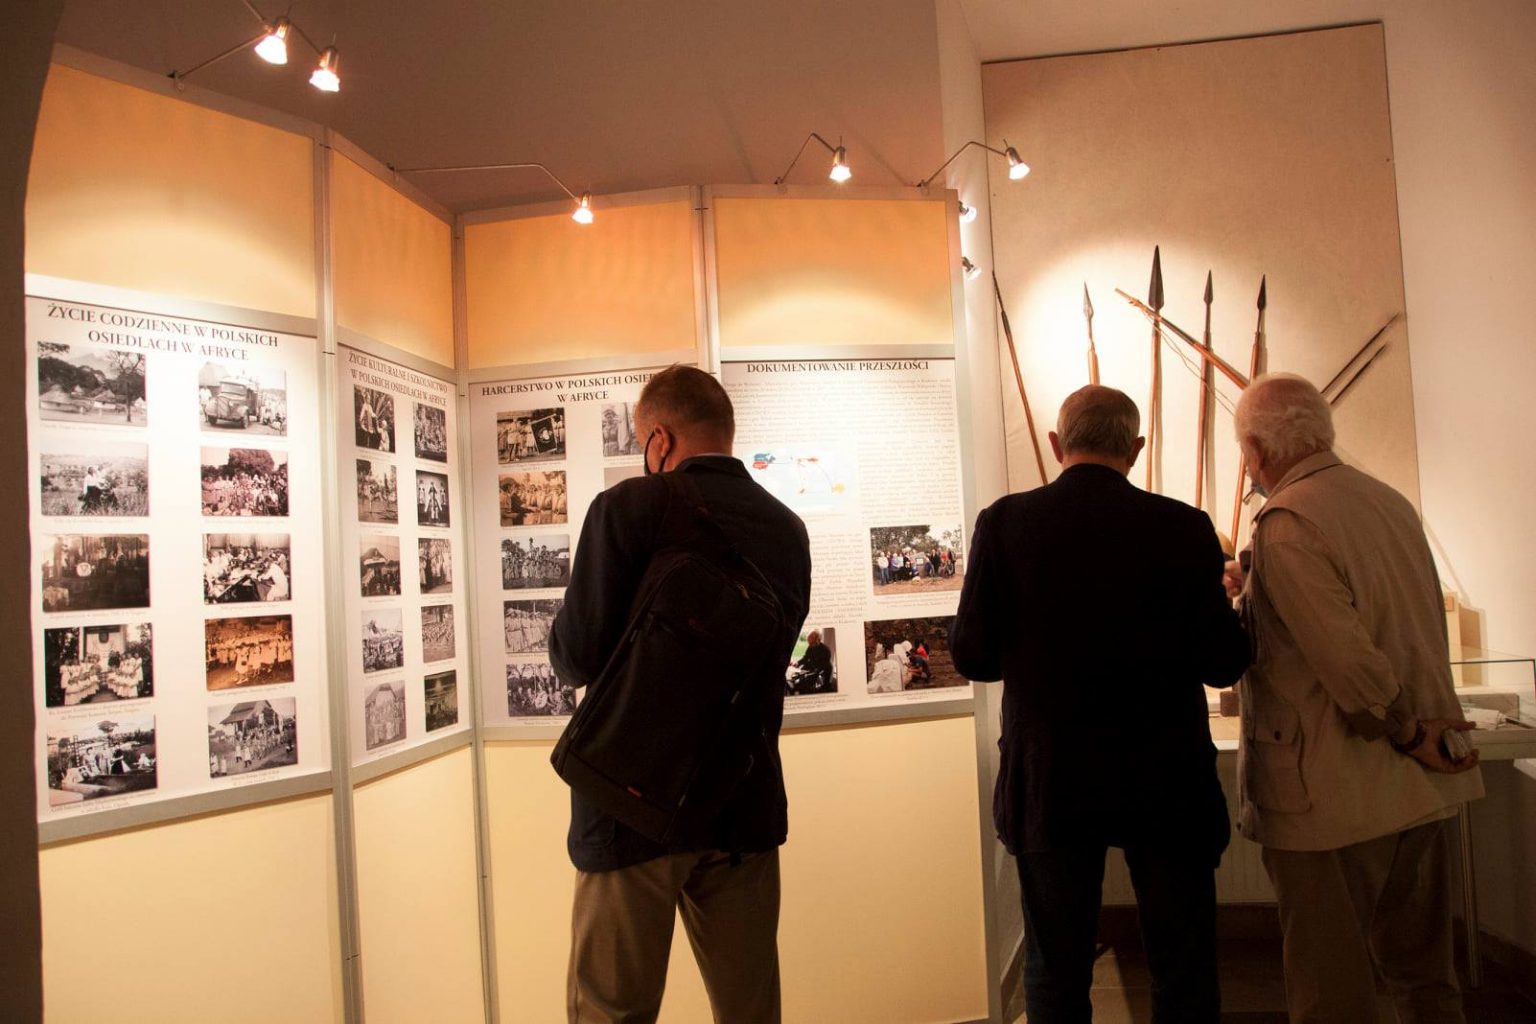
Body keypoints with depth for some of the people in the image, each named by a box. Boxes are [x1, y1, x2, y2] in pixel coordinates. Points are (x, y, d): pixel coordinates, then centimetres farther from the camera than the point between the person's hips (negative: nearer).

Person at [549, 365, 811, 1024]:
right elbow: (769, 656, 10)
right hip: (746, 805, 5)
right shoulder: (787, 528, 4)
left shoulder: (628, 508, -11)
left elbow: (579, 658, -13)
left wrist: (565, 632, 7)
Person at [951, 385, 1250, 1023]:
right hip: (1165, 785, 0)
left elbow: (972, 656, -7)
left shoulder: (1005, 522, -8)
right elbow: (1223, 663, -7)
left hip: (1047, 785, 1)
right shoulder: (1183, 527, -9)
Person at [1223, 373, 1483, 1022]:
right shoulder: (1391, 502, 8)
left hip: (1334, 797, -8)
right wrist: (1256, 593, 21)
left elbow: (1347, 660, -25)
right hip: (1421, 790, 8)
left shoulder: (1285, 523, -18)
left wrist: (1406, 732, -10)